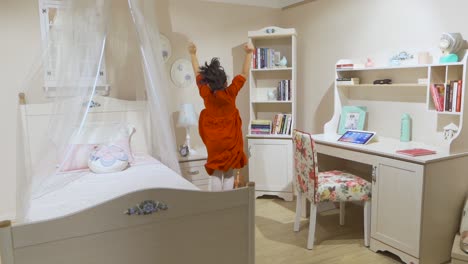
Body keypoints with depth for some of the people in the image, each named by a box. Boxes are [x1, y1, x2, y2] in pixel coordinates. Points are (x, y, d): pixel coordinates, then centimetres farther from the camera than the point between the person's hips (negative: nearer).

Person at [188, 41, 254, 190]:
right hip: (230, 140, -1)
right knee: (229, 174, 10)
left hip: (213, 141, 1)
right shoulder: (230, 93, -19)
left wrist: (193, 54, 7)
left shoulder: (205, 93, -14)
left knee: (215, 173, 11)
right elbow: (244, 74, -11)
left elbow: (198, 74, -1)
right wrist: (249, 54, -9)